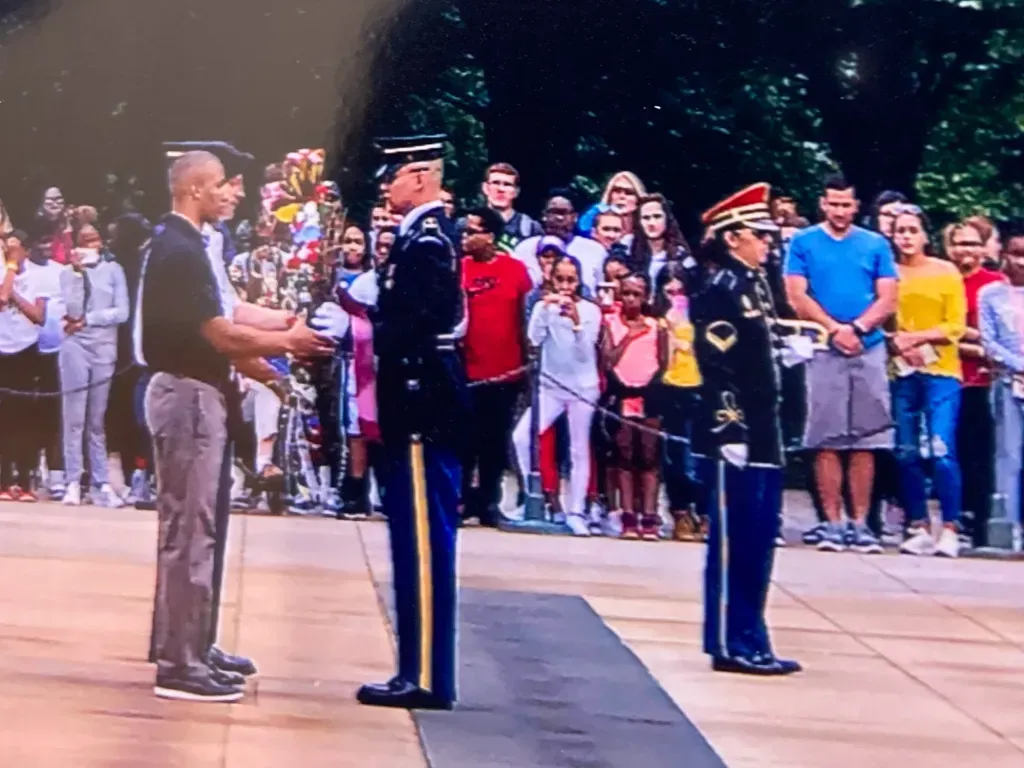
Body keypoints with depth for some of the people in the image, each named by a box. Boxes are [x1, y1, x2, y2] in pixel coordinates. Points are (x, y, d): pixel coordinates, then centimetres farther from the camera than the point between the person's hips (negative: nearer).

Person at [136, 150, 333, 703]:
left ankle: (190, 645, 23)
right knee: (188, 529, -8)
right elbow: (217, 333, -20)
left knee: (194, 526, 15)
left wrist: (263, 367, 13)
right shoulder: (178, 249, -17)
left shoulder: (182, 245, 14)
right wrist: (284, 341, -9)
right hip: (187, 395, -10)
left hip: (197, 393, 10)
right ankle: (179, 665, -4)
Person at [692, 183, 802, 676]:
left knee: (757, 543, 13)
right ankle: (731, 645, 4)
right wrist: (730, 432, -22)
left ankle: (748, 641, 20)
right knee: (733, 542, -3)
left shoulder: (755, 284, 16)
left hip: (762, 436, 10)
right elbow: (718, 369, -19)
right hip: (734, 437, -10)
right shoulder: (719, 289, -13)